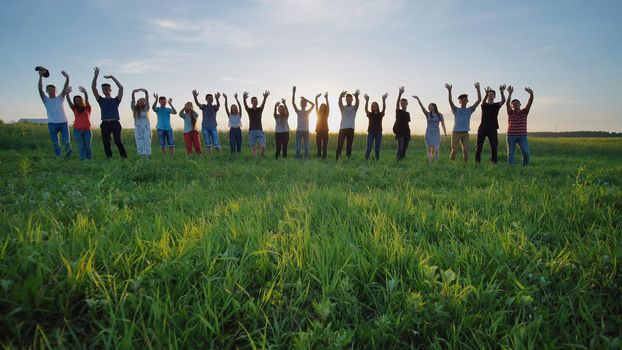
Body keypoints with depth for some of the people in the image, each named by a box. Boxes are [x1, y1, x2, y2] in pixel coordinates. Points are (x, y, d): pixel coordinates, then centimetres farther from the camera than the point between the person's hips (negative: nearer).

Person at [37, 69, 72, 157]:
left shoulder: (60, 98, 11)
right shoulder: (46, 100, 10)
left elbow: (65, 88, -3)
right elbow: (40, 89, -5)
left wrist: (67, 78, -20)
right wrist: (41, 76, -16)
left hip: (63, 123, 0)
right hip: (52, 124, 0)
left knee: (67, 142, -5)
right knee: (55, 144, 3)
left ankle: (68, 158, 10)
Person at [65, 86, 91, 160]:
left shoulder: (87, 108, 3)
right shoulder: (75, 109, 9)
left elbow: (86, 100, -16)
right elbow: (69, 101, -6)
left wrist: (85, 93, -37)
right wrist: (67, 93, -28)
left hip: (87, 130, -2)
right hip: (77, 130, 2)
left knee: (87, 145, -1)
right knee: (81, 146, -4)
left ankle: (89, 158, 11)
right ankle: (83, 159, -4)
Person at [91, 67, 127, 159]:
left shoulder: (116, 100, 13)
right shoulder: (101, 100, 18)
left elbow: (121, 87, 2)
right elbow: (93, 88, 9)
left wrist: (111, 77, 3)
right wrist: (96, 76, 0)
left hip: (115, 123, -3)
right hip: (105, 124, 3)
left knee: (118, 141, -15)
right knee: (106, 143, 1)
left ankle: (124, 158, -13)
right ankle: (109, 159, 8)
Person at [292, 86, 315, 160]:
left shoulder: (308, 112, 12)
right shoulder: (298, 111, 8)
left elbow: (313, 105, 2)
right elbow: (293, 103, -3)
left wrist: (305, 99, 1)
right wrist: (293, 93, -10)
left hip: (306, 131, 1)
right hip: (298, 131, -1)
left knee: (306, 147, 0)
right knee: (298, 147, -5)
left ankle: (306, 159, 3)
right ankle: (297, 159, -2)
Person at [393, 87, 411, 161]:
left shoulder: (408, 114, 16)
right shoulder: (398, 111, 2)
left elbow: (407, 123, 20)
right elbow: (397, 104, -16)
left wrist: (409, 135, 14)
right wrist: (400, 94, -29)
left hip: (406, 133, 5)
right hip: (400, 133, -5)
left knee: (405, 148, 4)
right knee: (400, 147, -18)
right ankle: (398, 160, -19)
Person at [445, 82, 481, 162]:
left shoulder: (470, 110, 10)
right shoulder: (456, 110, 3)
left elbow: (479, 100, 2)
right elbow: (450, 101, -14)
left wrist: (478, 89, -8)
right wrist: (449, 91, -27)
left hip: (465, 133, 2)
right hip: (456, 132, -2)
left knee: (465, 151, -2)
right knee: (454, 150, -2)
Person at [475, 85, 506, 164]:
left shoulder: (496, 105, 9)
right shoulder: (484, 105, 5)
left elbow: (503, 101, -11)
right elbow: (483, 101, -19)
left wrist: (502, 92, -29)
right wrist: (486, 94, -39)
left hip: (493, 129, 2)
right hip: (482, 129, -1)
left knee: (494, 147, 1)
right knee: (479, 147, -2)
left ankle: (494, 162, 8)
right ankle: (477, 162, 2)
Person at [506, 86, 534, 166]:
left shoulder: (524, 112, 8)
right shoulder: (511, 112, 4)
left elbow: (529, 103, -8)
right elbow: (507, 104, -14)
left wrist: (531, 94, -28)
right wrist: (510, 93, -30)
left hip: (522, 136, 1)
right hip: (511, 135, -1)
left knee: (526, 152, -10)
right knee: (511, 153, 0)